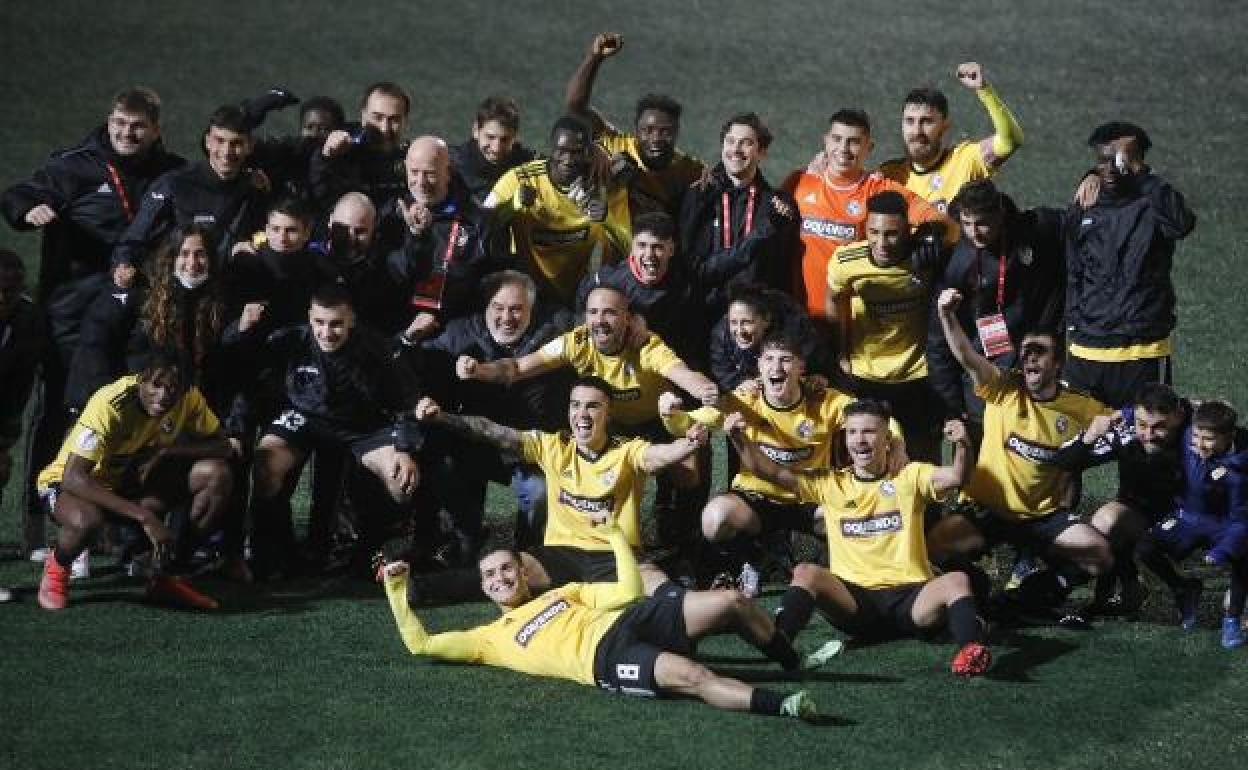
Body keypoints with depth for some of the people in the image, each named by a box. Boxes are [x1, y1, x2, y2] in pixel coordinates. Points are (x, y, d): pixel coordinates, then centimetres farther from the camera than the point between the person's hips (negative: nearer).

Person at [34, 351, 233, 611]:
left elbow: (222, 447, -8)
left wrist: (166, 452, -26)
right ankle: (56, 566, -3)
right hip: (70, 483, -5)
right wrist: (144, 515, -42)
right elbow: (73, 477, -37)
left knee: (217, 476, -16)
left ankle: (167, 576, -1)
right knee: (87, 520, -42)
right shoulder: (110, 404, -32)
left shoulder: (188, 397, -16)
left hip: (131, 482, 5)